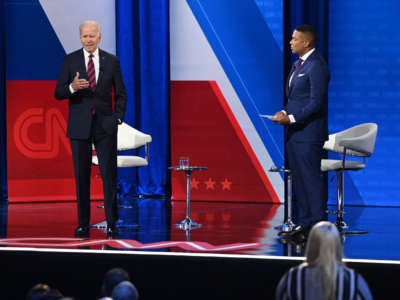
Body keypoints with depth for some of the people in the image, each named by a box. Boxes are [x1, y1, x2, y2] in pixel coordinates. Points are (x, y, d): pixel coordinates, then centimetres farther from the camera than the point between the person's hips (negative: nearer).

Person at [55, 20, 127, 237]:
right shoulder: (70, 61, 3)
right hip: (79, 126, 0)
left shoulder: (112, 61, 5)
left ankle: (111, 223, 4)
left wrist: (118, 118, -2)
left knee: (109, 174, -2)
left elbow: (121, 94, 11)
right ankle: (83, 224, 8)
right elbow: (58, 94, 1)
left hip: (105, 126, 0)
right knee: (81, 176, 3)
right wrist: (72, 87, -20)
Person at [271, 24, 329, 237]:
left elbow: (316, 103, -19)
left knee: (311, 178, -7)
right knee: (298, 178, 12)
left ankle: (318, 224, -3)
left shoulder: (316, 66, -14)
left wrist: (291, 118, -22)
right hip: (295, 132, 10)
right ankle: (303, 222, 18)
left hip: (308, 132, -10)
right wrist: (285, 112, 5)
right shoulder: (299, 64, 17)